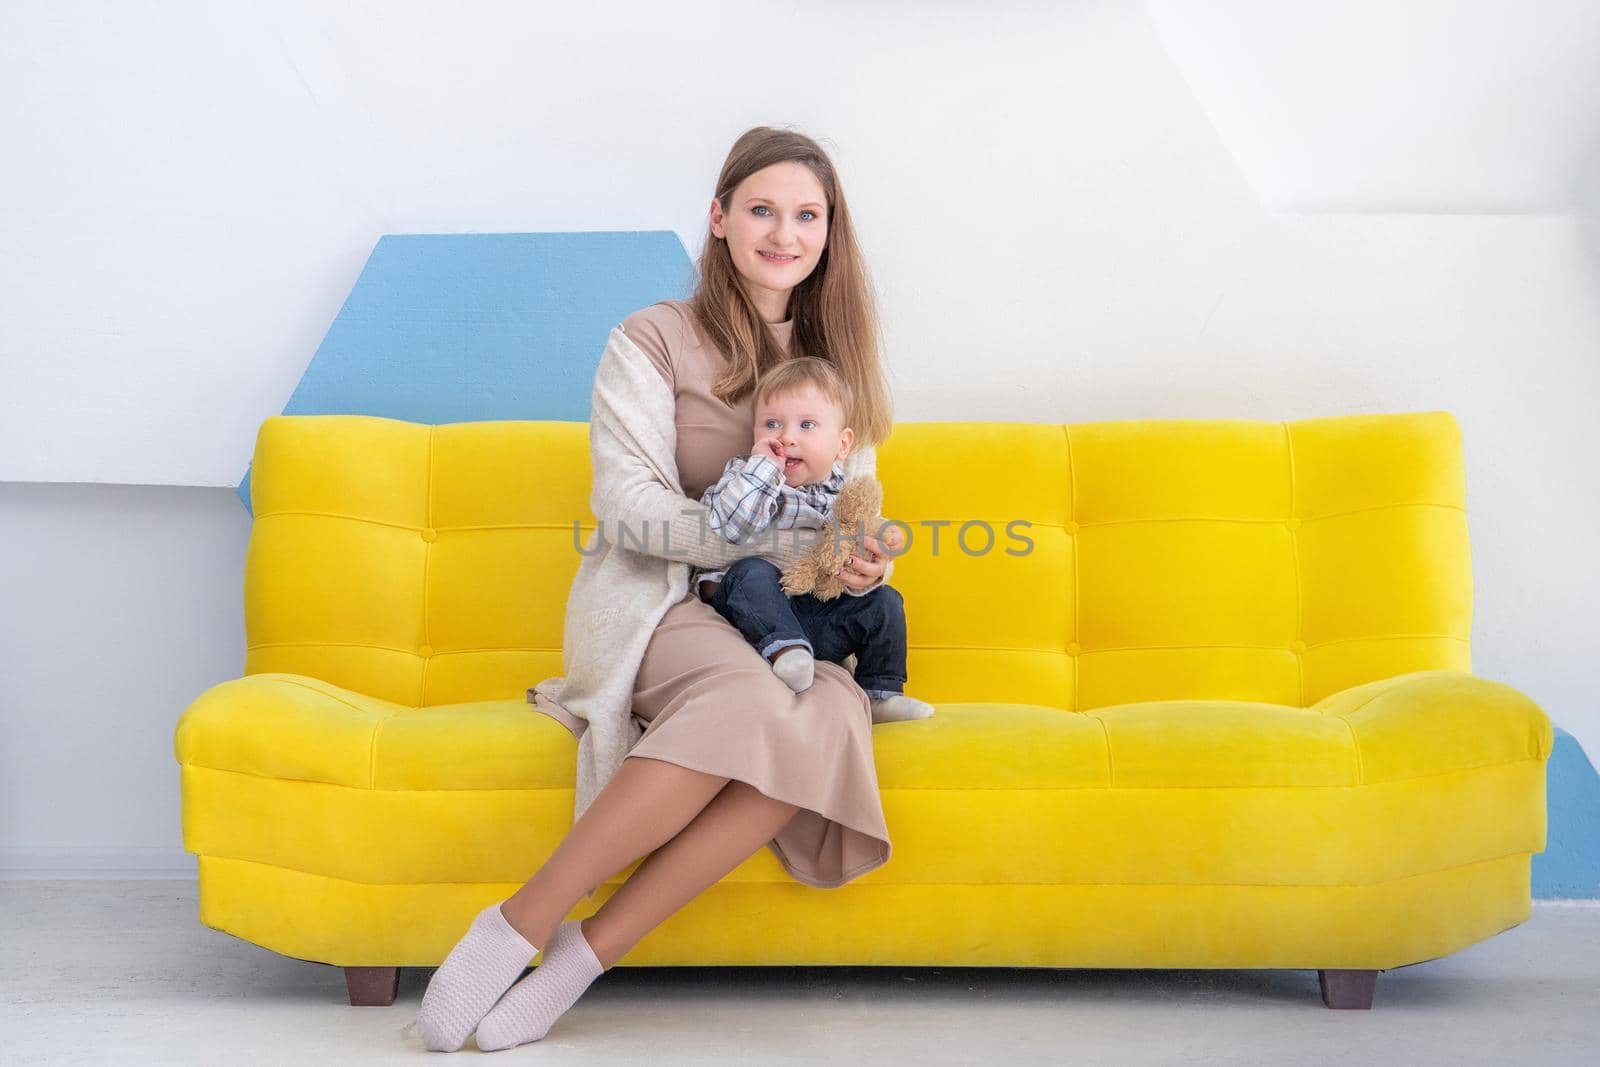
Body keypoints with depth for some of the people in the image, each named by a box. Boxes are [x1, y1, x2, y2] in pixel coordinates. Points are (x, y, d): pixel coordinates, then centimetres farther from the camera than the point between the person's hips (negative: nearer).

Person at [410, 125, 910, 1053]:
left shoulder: (834, 360, 18)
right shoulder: (654, 340, 4)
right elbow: (629, 503, -8)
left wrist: (862, 561, -8)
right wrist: (783, 546, -19)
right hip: (658, 602, -4)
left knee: (829, 723, -33)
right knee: (753, 702, -39)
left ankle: (588, 952, -30)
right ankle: (517, 928, -29)